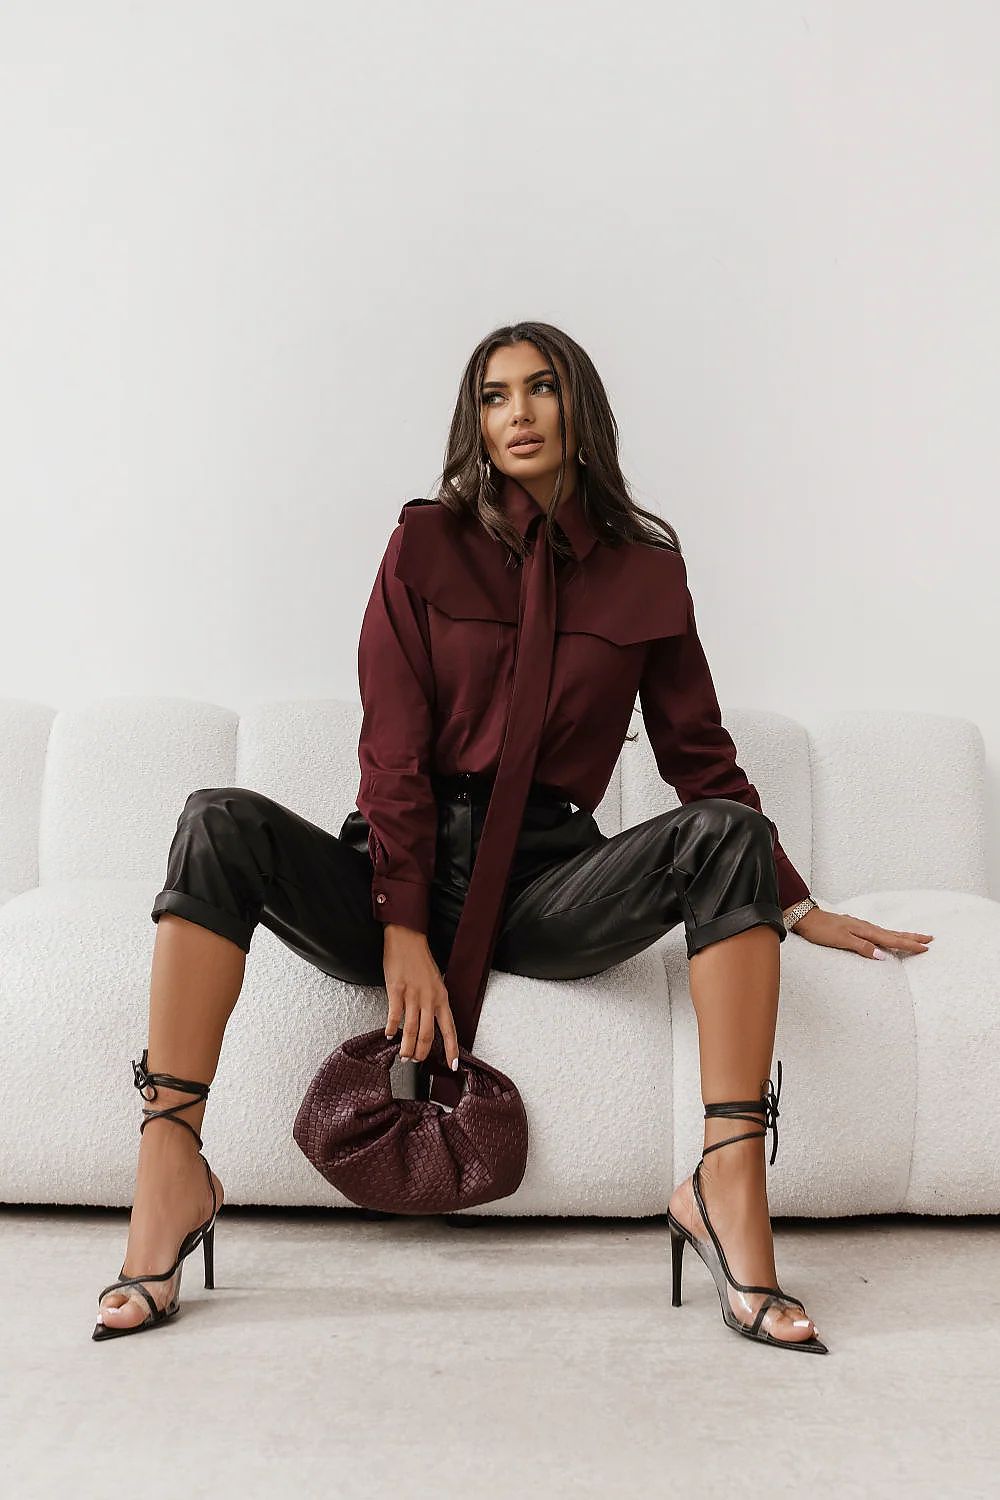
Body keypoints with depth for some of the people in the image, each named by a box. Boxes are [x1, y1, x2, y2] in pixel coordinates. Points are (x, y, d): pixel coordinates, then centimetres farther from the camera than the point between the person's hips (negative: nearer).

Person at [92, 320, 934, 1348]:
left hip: (546, 881, 1)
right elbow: (393, 746, -4)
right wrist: (404, 932, -14)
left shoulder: (645, 570, 10)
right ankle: (171, 1176, -30)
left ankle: (729, 1183, -32)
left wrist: (796, 907, 13)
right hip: (405, 861, 0)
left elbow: (701, 756, 16)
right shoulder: (428, 543, 5)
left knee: (728, 834, -25)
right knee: (220, 824, -27)